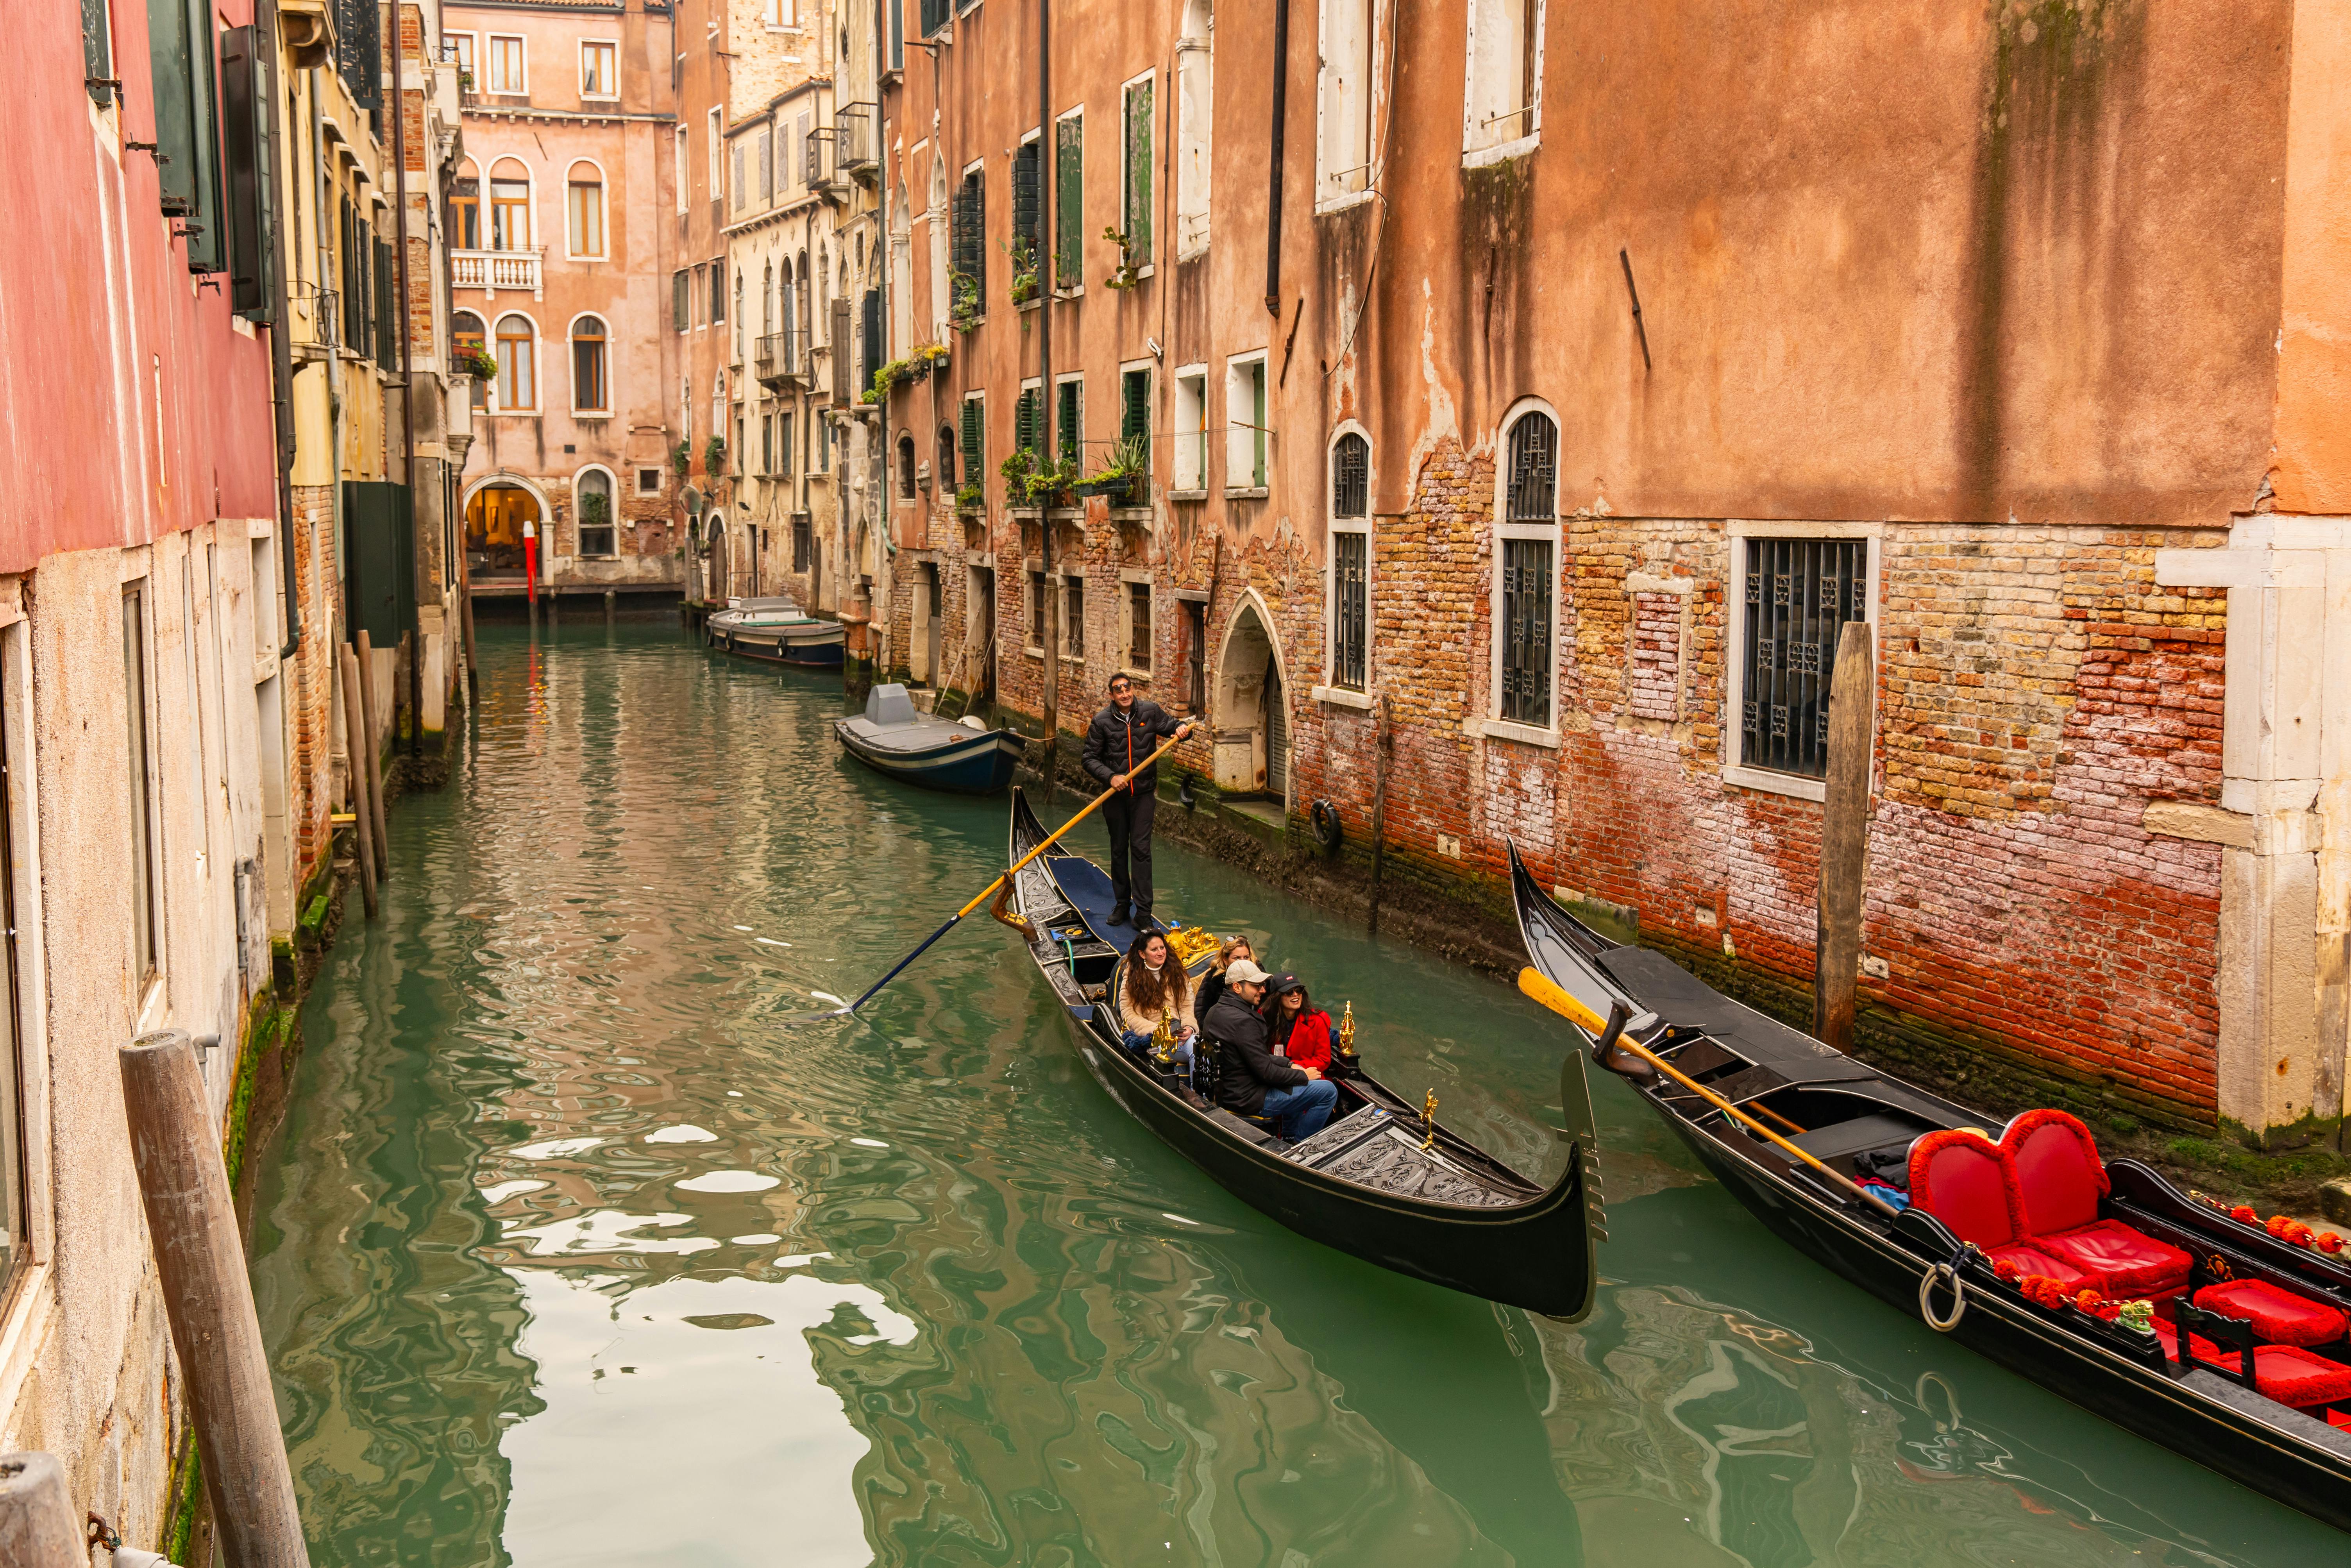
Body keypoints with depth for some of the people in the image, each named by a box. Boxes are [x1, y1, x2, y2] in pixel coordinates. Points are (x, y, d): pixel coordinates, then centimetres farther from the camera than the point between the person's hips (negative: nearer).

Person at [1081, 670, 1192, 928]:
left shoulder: (1151, 712, -3)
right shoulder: (1101, 721, -6)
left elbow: (1173, 726, 8)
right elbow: (1090, 758, -3)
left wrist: (1182, 727, -17)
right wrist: (1110, 777, -19)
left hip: (1143, 793, -1)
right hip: (1115, 794, 1)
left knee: (1141, 849, -4)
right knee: (1119, 850, 12)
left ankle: (1143, 913, -3)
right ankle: (1123, 904, 26)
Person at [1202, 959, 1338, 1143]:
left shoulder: (1215, 1011, 6)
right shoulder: (1243, 1021, -25)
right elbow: (1266, 1072, -22)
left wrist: (1289, 1065, 9)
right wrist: (1304, 1076, -7)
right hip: (1249, 1100, -10)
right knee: (1328, 1091, -7)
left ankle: (1289, 1139, 33)